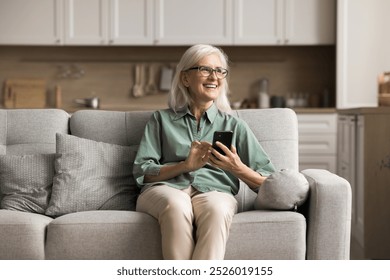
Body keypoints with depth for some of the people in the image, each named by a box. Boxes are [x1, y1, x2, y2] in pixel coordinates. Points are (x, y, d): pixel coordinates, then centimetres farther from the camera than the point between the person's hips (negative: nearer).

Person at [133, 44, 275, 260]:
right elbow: (141, 173, 8)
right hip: (165, 188, 0)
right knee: (177, 206, -38)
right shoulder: (161, 120, 23)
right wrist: (186, 165, -6)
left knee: (215, 209, -38)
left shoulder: (234, 126, 22)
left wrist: (237, 168, -7)